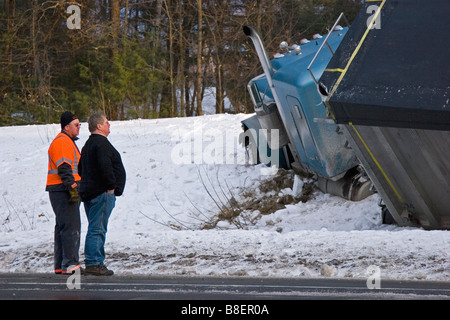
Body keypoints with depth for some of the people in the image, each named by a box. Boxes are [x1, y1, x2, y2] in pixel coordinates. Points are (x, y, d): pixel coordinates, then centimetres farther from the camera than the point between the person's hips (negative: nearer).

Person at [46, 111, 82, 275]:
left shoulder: (69, 142, 22)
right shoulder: (61, 142, -12)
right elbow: (64, 169, -20)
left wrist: (75, 188, 27)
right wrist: (72, 188, -24)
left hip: (66, 191, 11)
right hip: (63, 191, -11)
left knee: (62, 227, 12)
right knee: (71, 227, -13)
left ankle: (60, 266, 15)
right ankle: (69, 264, -15)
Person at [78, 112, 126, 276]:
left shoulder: (88, 144, 20)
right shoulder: (101, 143, -13)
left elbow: (81, 168, 25)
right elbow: (105, 166, -26)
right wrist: (111, 186, -17)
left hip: (89, 193, 10)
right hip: (102, 193, -10)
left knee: (96, 229, 14)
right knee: (97, 229, -10)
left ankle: (94, 262, 15)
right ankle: (93, 263, -12)